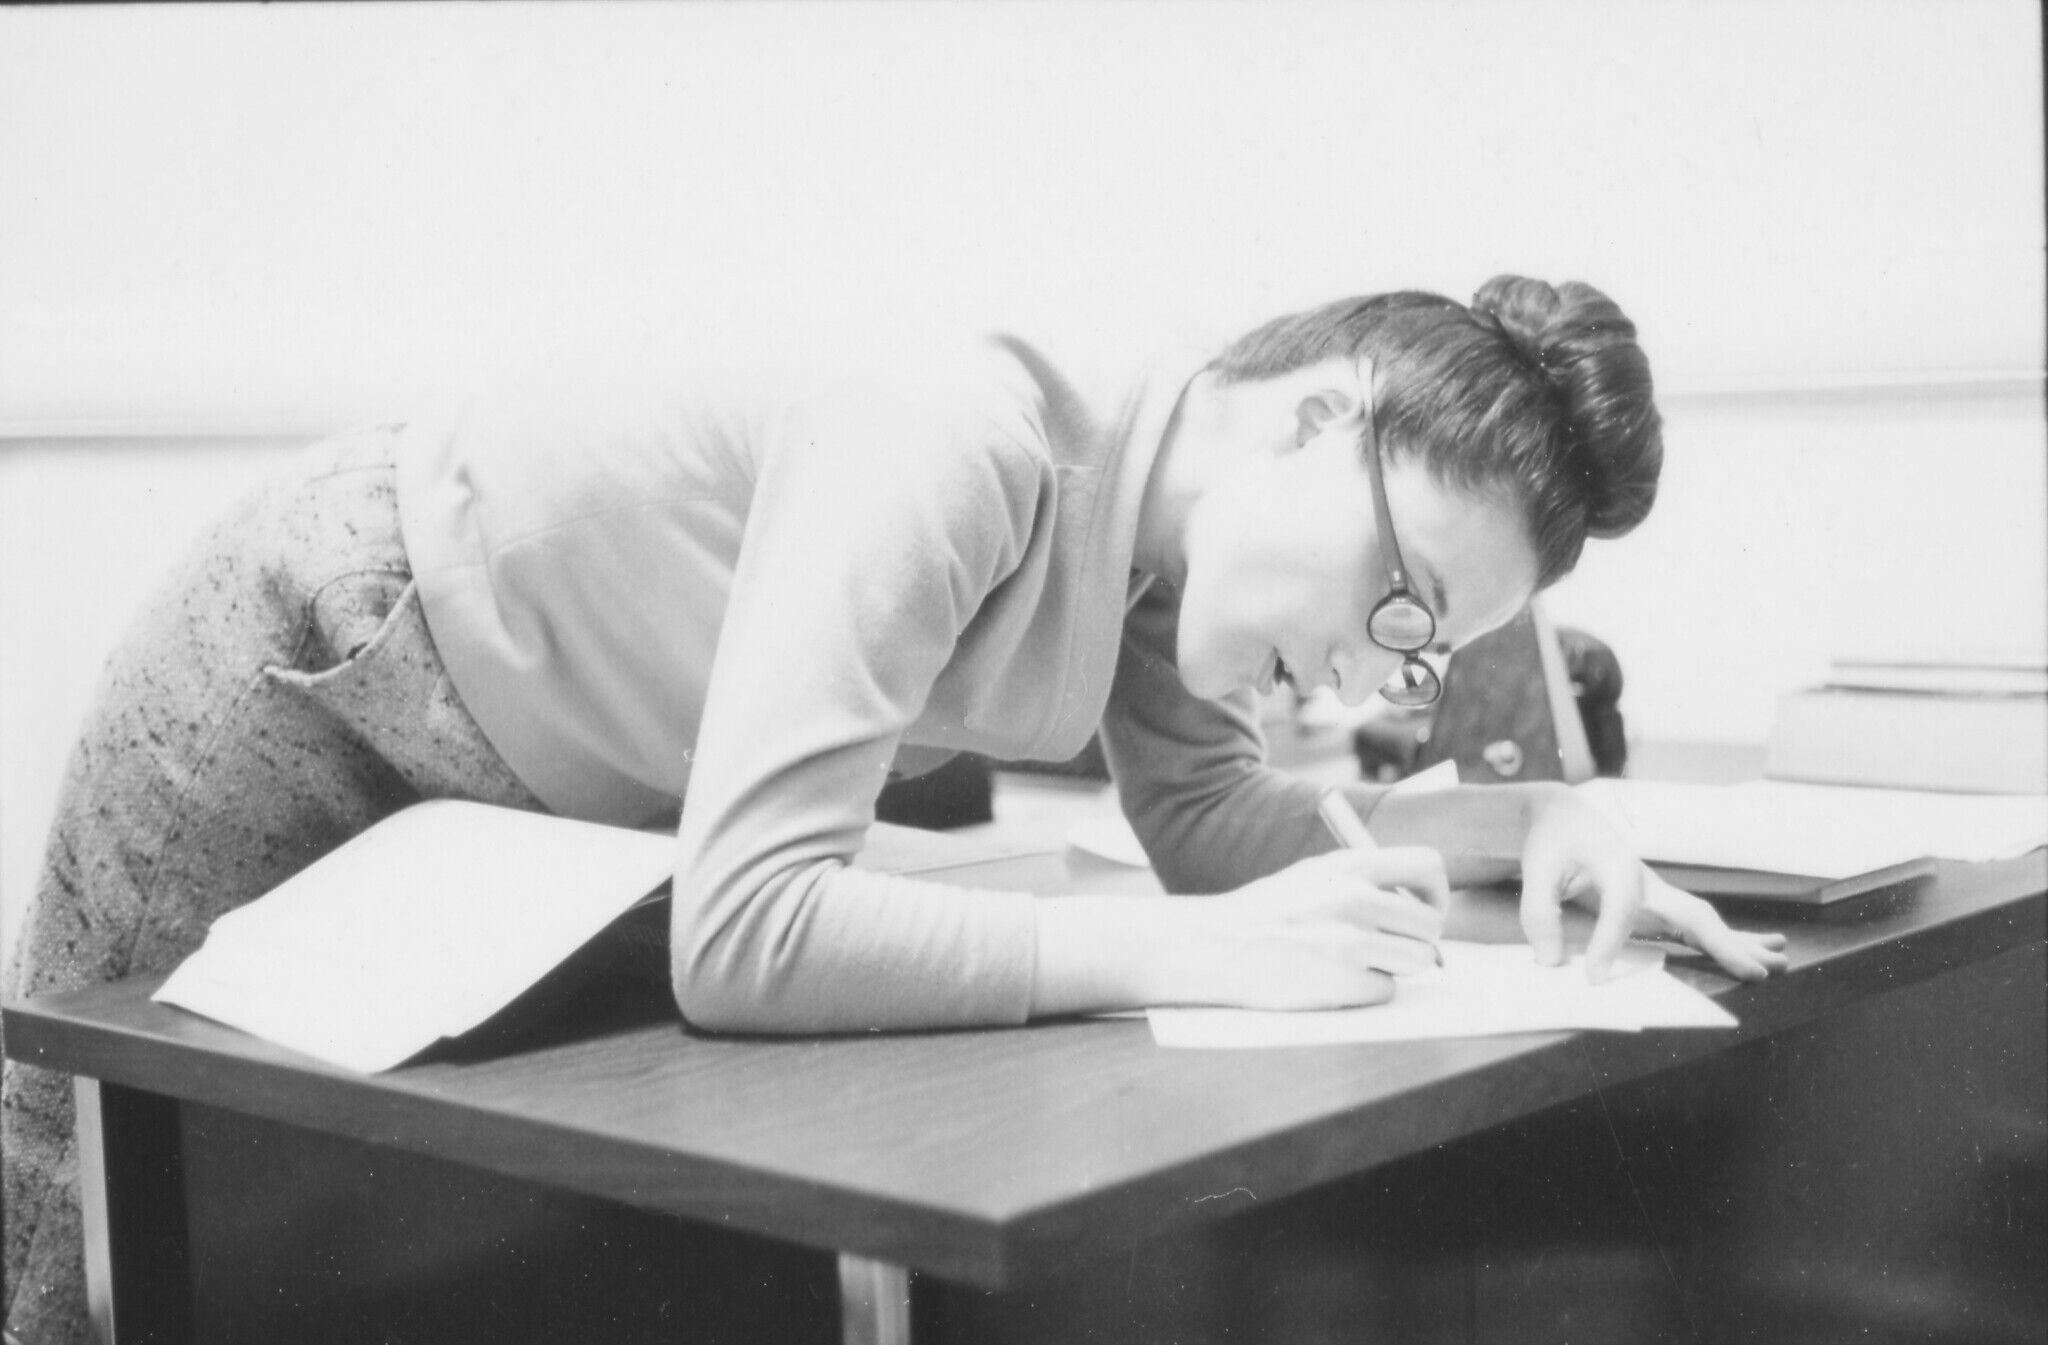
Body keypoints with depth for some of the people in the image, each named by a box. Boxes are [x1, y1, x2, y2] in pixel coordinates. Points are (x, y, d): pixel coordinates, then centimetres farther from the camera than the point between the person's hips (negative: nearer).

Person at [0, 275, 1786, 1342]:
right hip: (314, 671, -7)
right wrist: (1201, 952, -42)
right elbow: (742, 938, -46)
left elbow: (1206, 815, -7)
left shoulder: (1160, 515, -12)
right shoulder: (967, 444, -39)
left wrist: (1524, 816, -21)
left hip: (531, 806, 8)